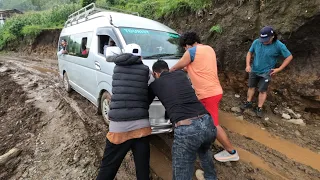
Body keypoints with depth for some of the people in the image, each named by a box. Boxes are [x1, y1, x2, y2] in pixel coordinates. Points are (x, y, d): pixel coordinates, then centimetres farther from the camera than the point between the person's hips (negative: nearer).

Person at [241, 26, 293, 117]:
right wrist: (248, 65, -10)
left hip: (266, 73, -3)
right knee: (251, 87, 15)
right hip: (254, 70, 3)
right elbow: (250, 53, 2)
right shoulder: (256, 42, -13)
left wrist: (279, 69, -11)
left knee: (262, 90, 6)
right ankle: (248, 103, 32)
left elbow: (289, 57, -7)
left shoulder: (279, 46, -19)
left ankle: (259, 108, 18)